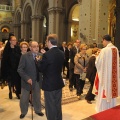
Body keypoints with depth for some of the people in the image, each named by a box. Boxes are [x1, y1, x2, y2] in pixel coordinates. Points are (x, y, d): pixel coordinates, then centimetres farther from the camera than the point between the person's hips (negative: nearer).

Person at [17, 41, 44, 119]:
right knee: (24, 98, 14)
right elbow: (20, 69, -14)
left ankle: (38, 110, 41)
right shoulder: (24, 56, -12)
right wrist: (27, 78, -21)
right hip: (27, 81, -2)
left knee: (37, 97, 19)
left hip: (37, 81, 2)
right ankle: (23, 112, 37)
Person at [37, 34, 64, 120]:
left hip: (49, 84, -7)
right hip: (59, 83, 7)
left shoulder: (47, 54, -22)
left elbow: (41, 68, -14)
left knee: (50, 106, 8)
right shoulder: (62, 53, 0)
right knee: (58, 105, 21)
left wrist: (39, 60, 6)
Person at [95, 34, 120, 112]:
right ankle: (112, 108, 30)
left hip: (105, 75, -6)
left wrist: (97, 56, 8)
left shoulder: (104, 50, -19)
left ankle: (102, 110, 17)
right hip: (114, 75, 6)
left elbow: (98, 63, -12)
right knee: (112, 91, 17)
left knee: (104, 93, 6)